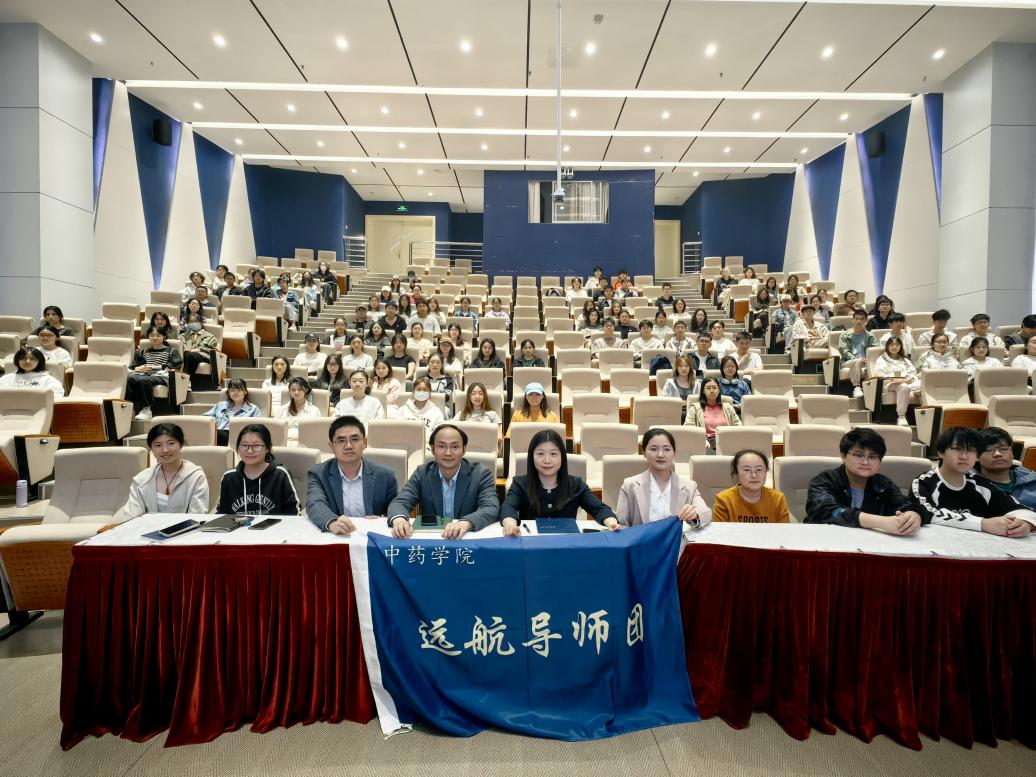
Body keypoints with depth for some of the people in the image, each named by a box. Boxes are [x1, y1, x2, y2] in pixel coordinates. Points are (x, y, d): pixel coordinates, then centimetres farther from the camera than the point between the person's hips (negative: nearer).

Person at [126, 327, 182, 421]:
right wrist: (139, 368, 1)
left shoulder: (171, 351, 19)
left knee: (143, 380, -37)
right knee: (129, 378, -30)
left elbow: (175, 366, 3)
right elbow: (132, 366, 25)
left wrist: (157, 367, -6)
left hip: (161, 375, -4)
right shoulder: (144, 351, 33)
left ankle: (146, 409, -32)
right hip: (144, 374, 4)